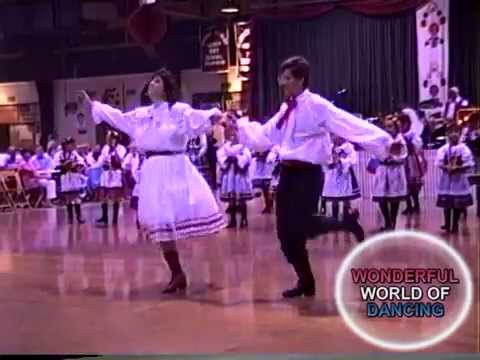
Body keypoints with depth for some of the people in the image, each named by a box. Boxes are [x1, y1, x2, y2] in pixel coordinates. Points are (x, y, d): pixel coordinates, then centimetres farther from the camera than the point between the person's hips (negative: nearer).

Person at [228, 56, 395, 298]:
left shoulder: (317, 105, -10)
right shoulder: (286, 110, 13)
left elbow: (351, 125, -18)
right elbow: (264, 137, 18)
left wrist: (385, 142, -27)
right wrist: (238, 127, 12)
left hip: (308, 173, -7)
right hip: (287, 173, 7)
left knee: (301, 227, -18)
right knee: (286, 232, 8)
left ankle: (347, 222, 12)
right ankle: (305, 282, 27)